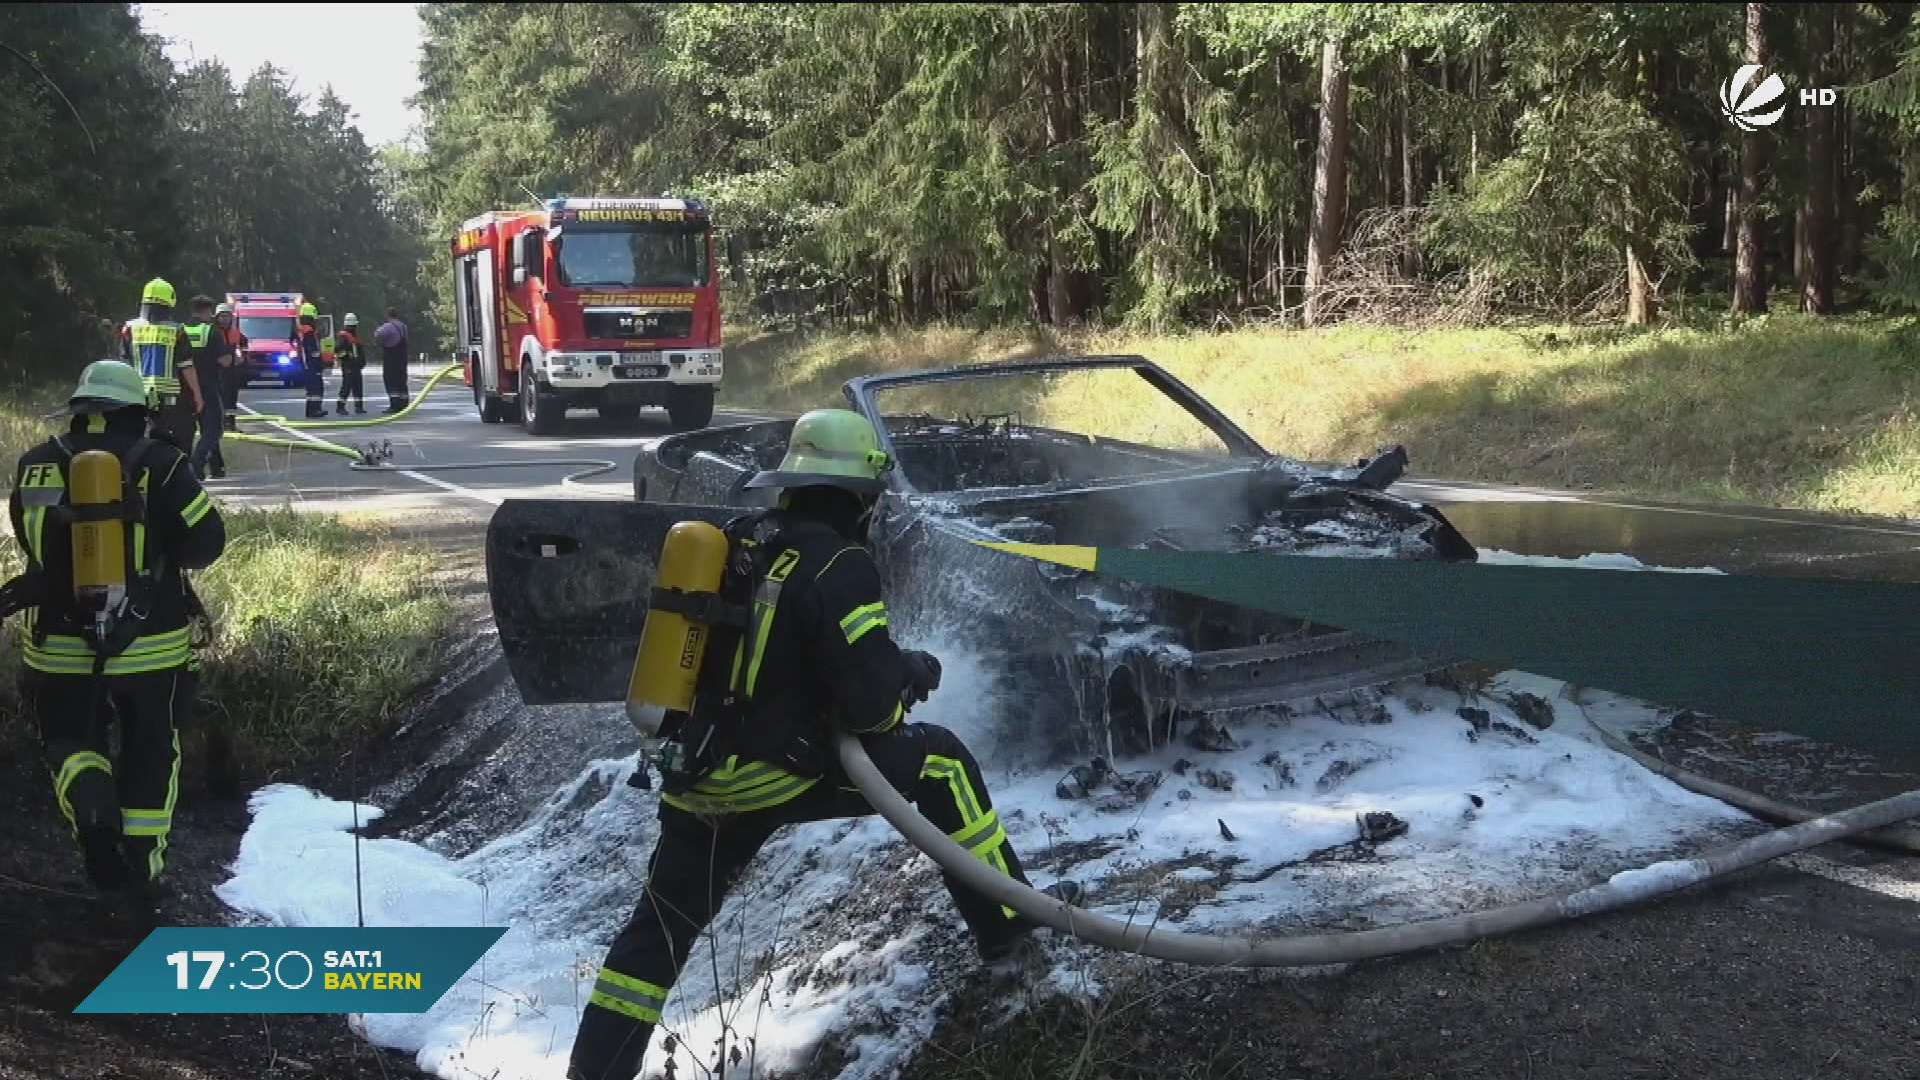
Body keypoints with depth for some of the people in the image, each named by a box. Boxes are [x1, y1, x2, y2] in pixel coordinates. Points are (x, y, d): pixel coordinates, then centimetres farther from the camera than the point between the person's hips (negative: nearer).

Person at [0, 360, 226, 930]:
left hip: (60, 644, 1)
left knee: (70, 740, 22)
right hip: (150, 643, -1)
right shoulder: (159, 464, -10)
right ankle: (141, 878, 19)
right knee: (150, 756, 16)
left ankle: (90, 801, -9)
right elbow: (207, 540, -11)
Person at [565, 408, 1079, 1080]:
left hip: (693, 778, 6)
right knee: (939, 760, 9)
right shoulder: (838, 566, -13)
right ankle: (1006, 922, 15)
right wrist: (910, 672, 5)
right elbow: (870, 702, -18)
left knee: (659, 930, 17)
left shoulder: (732, 543, 8)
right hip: (773, 777, -6)